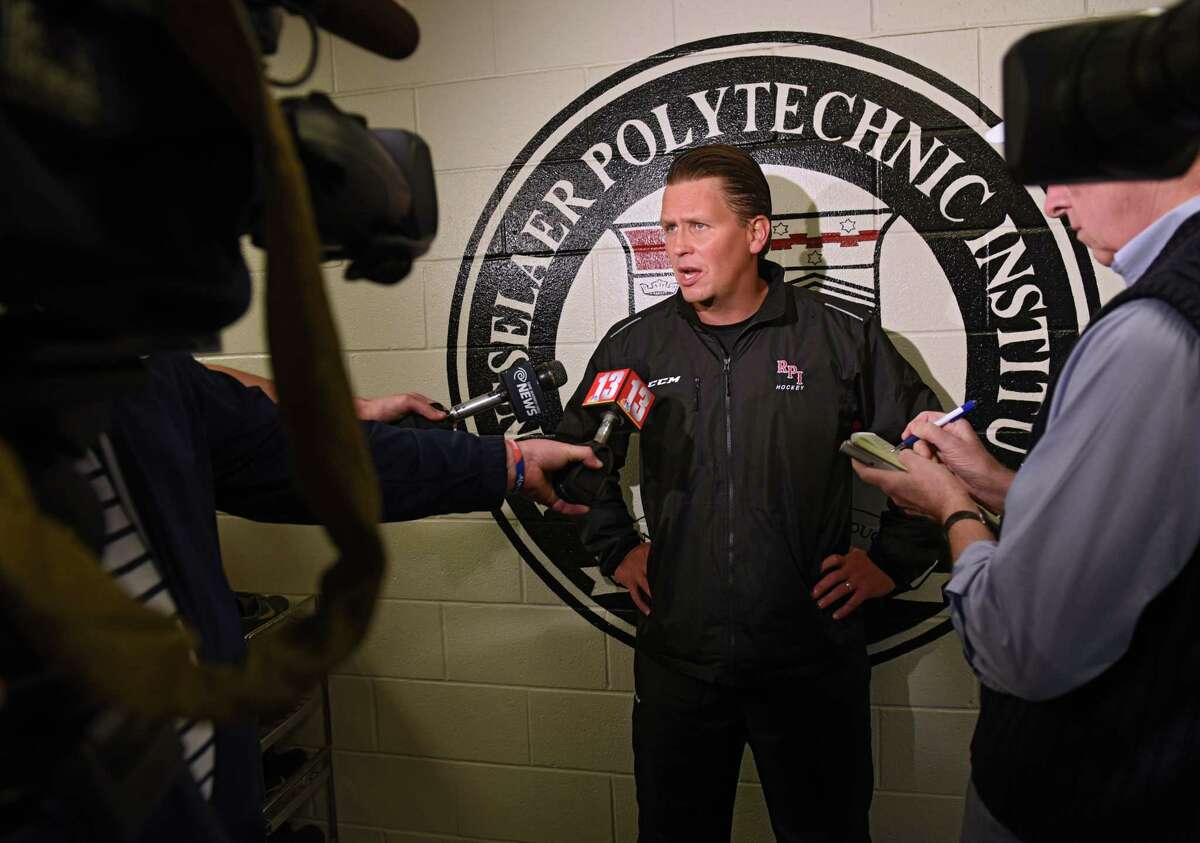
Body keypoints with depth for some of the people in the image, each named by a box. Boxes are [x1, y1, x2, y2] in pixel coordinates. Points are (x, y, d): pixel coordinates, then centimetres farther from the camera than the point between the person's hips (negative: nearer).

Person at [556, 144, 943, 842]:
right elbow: (577, 452, 18)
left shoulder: (845, 337, -3)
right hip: (676, 659, 2)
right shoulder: (633, 346, 3)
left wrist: (893, 562, 1)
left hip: (813, 661, -1)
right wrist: (616, 549, 11)